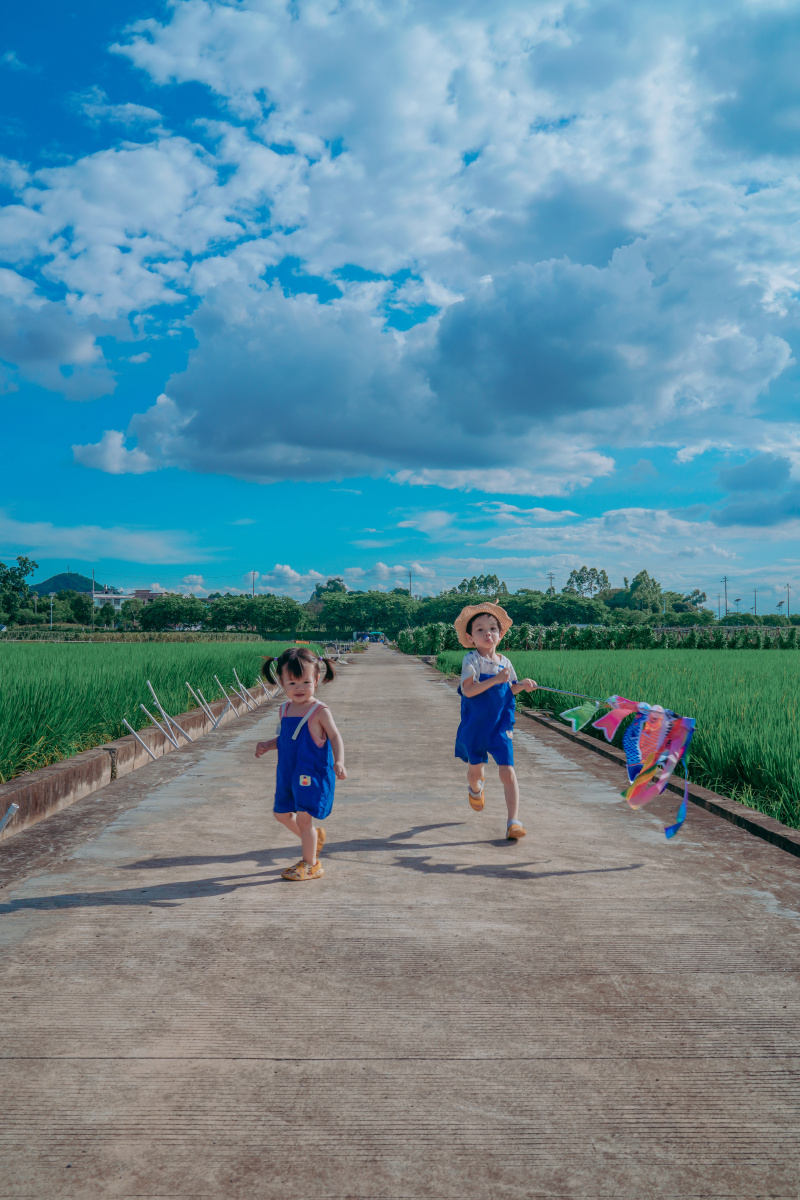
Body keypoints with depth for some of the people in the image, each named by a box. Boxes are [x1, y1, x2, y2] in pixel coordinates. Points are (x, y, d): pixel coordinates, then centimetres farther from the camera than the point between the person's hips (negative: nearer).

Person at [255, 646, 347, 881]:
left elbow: (335, 737, -11)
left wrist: (339, 762, -25)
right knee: (282, 814, 17)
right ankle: (314, 837, 41)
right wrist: (267, 746, -1)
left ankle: (310, 864, 16)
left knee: (303, 817, -3)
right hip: (288, 772, 7)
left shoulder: (319, 711, -14)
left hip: (312, 773, -7)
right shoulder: (285, 709, 5)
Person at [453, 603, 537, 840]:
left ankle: (514, 820, -4)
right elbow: (467, 689, -26)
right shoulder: (471, 660, -13)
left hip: (500, 726, 2)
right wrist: (496, 679, -31)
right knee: (475, 768, 15)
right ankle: (475, 789, 52)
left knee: (507, 771, -8)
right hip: (475, 726, -2)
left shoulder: (504, 662, 3)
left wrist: (522, 685, -4)